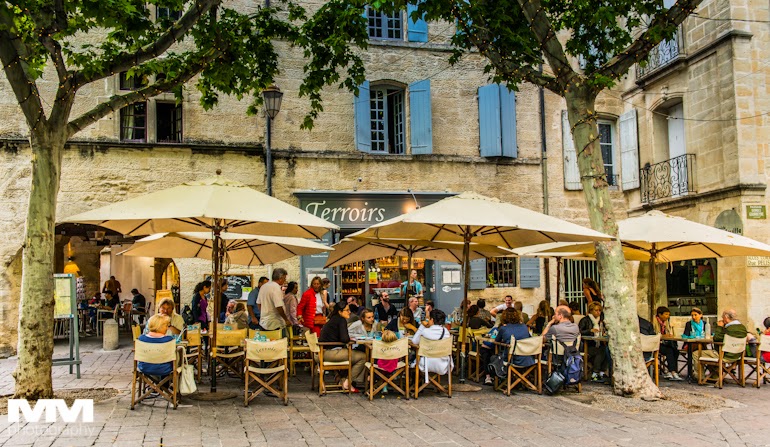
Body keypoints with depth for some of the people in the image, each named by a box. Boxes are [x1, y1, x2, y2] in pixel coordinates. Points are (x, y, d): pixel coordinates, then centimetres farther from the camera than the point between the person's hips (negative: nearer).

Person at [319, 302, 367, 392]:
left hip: (324, 352, 10)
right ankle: (347, 383, -2)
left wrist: (348, 338, 7)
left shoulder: (333, 319, 19)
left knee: (357, 354, 20)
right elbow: (344, 339, -18)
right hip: (331, 352, -10)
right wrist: (350, 338, 3)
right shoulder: (341, 320, -9)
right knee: (362, 356, -7)